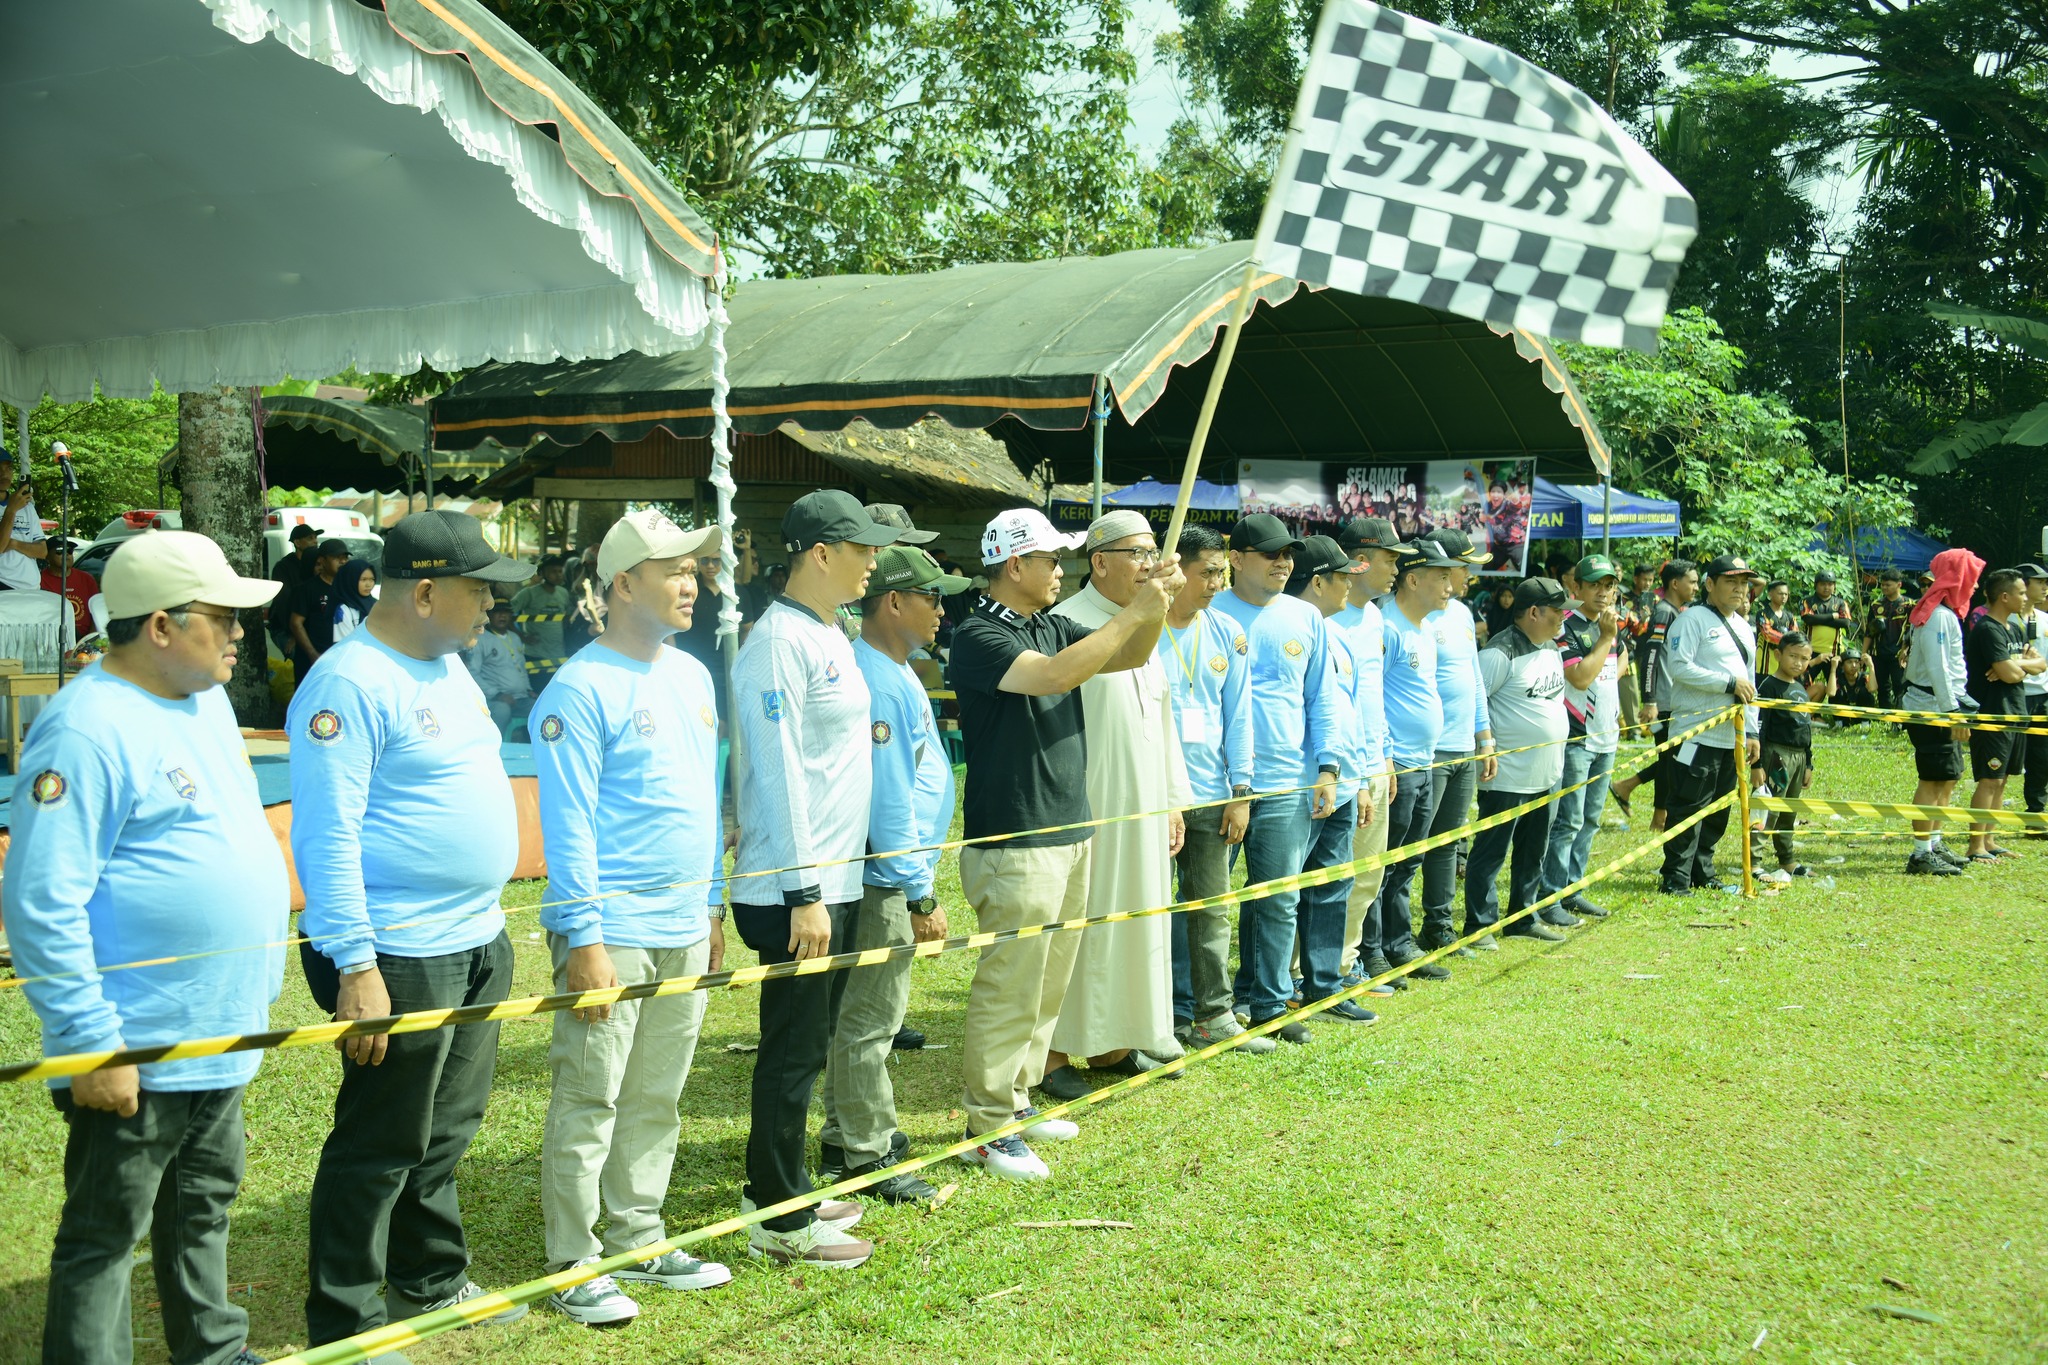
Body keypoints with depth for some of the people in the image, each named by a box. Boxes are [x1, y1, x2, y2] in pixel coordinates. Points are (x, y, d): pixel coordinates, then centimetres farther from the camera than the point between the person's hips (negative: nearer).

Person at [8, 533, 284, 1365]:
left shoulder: (204, 701, 8)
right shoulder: (87, 731, -21)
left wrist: (256, 985, 21)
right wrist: (91, 1045, -22)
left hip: (218, 1037, 9)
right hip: (135, 1054, -9)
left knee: (203, 1208, 24)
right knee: (104, 1238, 5)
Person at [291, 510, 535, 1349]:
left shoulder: (448, 667, 12)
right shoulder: (350, 684, -18)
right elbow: (329, 835, -21)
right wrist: (355, 965, -23)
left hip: (477, 945, 9)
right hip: (400, 957, -9)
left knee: (446, 1131, 20)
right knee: (381, 1147, 2)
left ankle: (432, 1282, 36)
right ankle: (345, 1325, 17)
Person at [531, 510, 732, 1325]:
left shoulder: (692, 676, 12)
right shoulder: (582, 689, -12)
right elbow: (568, 822, -14)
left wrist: (712, 906, 17)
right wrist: (583, 938, -16)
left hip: (685, 929, 7)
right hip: (612, 929, -7)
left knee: (657, 1100, 15)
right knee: (589, 1103, 1)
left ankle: (637, 1242, 27)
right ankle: (574, 1267, 12)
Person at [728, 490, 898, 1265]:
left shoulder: (831, 636, 13)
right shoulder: (780, 641, -16)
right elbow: (778, 772, -19)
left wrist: (831, 884, 18)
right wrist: (804, 894, -20)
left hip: (836, 881, 10)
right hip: (794, 889, -10)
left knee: (808, 1047, 17)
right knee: (792, 1054, -1)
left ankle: (782, 1191, 29)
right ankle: (781, 1223, 9)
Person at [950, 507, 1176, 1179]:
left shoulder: (1053, 626, 12)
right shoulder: (979, 635, -14)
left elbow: (1130, 657, 15)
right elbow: (1056, 675, -28)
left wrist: (1155, 605, -4)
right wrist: (1134, 613, -22)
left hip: (1070, 833, 9)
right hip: (1014, 844, -9)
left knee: (1048, 985, 15)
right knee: (1009, 988, -4)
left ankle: (1016, 1099, 27)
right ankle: (986, 1129, 4)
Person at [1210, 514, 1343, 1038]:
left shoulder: (1307, 619, 11)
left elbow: (1322, 700, 15)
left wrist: (1327, 767, 6)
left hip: (1288, 784, 3)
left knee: (1278, 900, 7)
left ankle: (1268, 1002, 18)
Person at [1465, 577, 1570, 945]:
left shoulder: (1552, 648, 11)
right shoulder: (1501, 653, -18)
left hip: (1544, 776, 9)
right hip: (1507, 776, -9)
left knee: (1533, 852, 17)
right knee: (1490, 852, 0)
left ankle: (1523, 918, 29)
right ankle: (1479, 926, 8)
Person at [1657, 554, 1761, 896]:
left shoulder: (1744, 627, 19)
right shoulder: (1693, 620, -7)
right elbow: (1679, 667, -20)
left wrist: (1751, 731, 18)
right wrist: (1729, 683, -17)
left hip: (1732, 736, 8)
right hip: (1697, 734, -8)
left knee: (1719, 809, 11)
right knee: (1689, 806, -7)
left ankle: (1702, 873, 21)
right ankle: (1676, 877, -2)